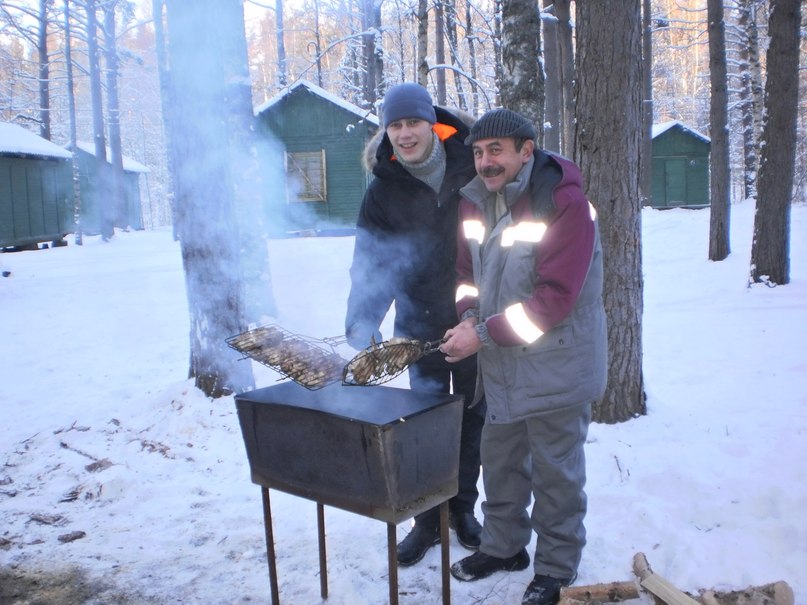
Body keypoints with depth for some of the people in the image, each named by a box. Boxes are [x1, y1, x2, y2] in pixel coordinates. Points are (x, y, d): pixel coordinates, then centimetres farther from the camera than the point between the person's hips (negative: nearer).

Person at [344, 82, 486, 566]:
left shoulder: (472, 160, -10)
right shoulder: (384, 189, -8)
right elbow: (372, 261, -14)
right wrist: (362, 320, -29)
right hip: (424, 321, 0)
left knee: (473, 415, 13)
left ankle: (464, 508, 33)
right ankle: (428, 519, 23)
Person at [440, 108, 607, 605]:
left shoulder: (564, 204, -20)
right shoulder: (476, 202, 3)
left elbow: (555, 297, -24)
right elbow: (468, 270, 12)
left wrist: (485, 334, -23)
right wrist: (469, 315, -8)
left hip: (557, 366, -7)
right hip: (501, 364, 7)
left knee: (554, 471, 7)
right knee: (500, 460, 20)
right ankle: (503, 546, 40)